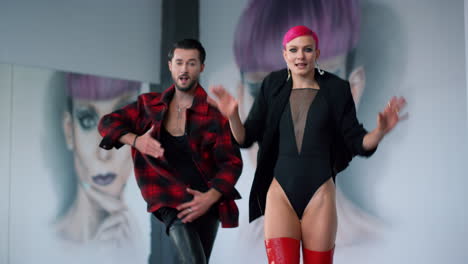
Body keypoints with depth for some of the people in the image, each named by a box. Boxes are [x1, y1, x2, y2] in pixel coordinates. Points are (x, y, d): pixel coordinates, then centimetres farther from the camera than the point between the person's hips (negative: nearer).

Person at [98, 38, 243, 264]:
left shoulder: (215, 113, -6)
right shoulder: (151, 105, 4)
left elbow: (231, 162, -8)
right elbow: (107, 124, 8)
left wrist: (210, 198, -22)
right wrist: (135, 140, -12)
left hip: (205, 201, 1)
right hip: (171, 200, -1)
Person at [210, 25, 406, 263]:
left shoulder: (336, 89, 2)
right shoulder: (273, 87, 5)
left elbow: (358, 143, 3)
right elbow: (246, 139, 5)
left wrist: (380, 131, -17)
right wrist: (233, 116, -15)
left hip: (320, 192, 0)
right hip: (280, 192, 0)